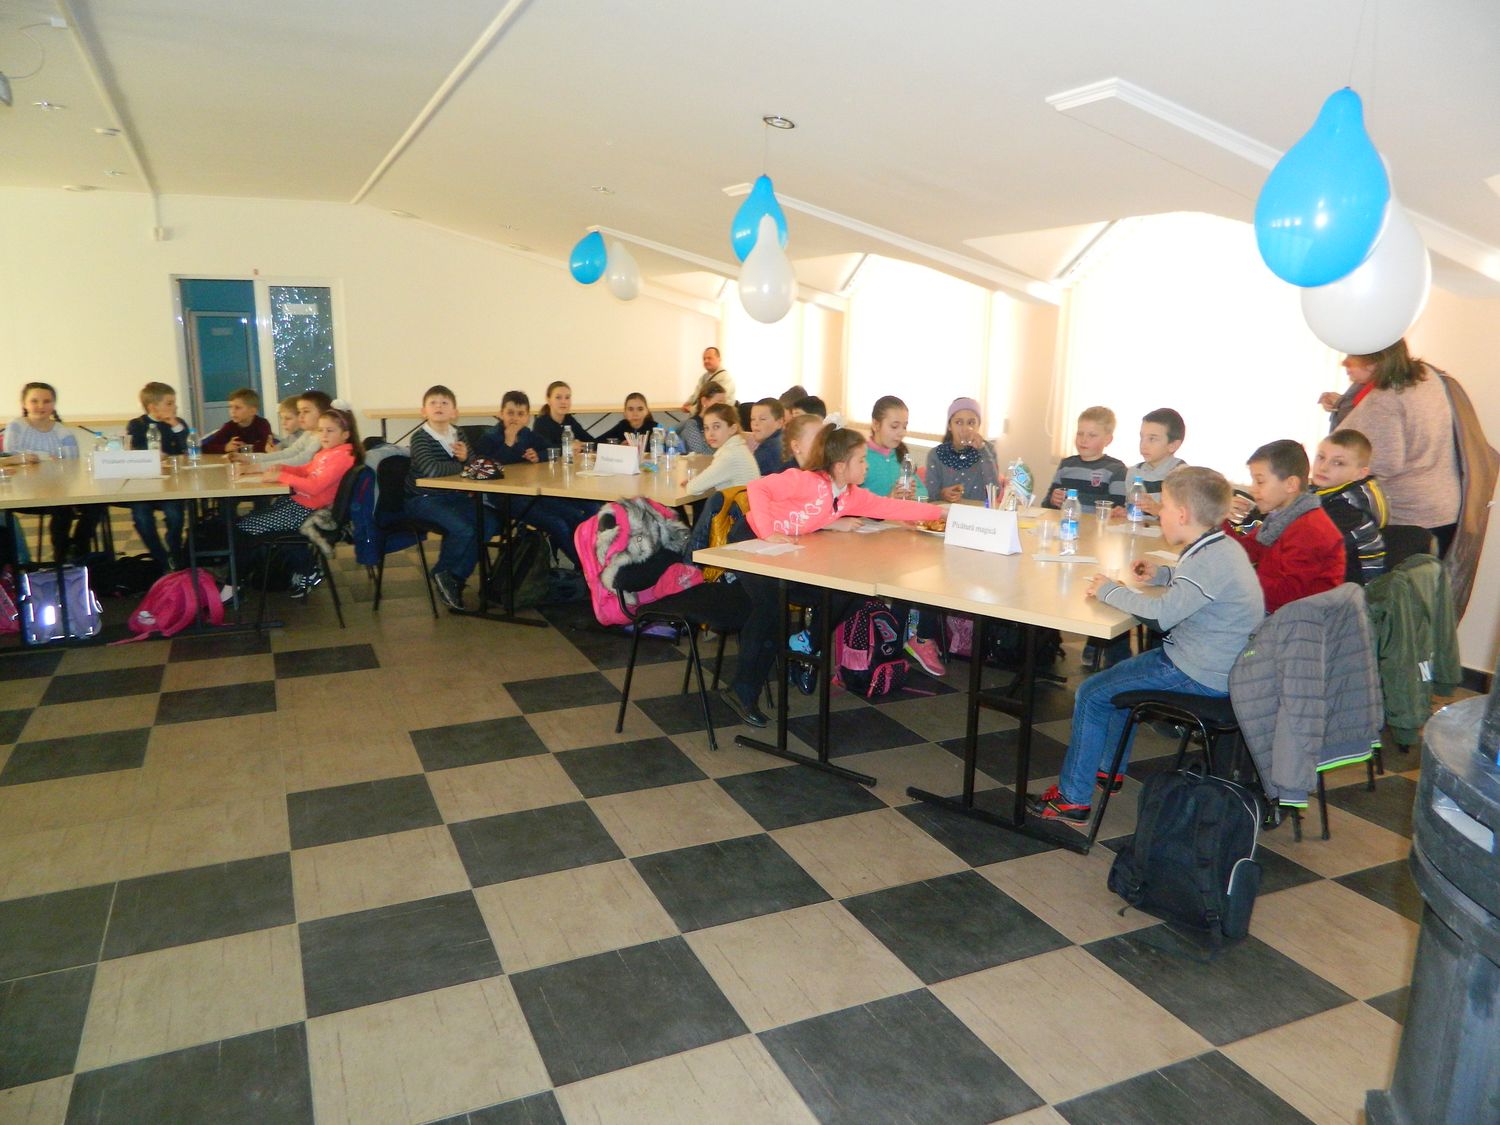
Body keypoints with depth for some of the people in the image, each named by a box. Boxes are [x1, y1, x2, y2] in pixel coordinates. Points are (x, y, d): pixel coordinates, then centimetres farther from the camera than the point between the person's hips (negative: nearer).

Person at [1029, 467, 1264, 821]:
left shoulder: (1210, 562, -25)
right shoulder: (1222, 548, 7)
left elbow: (1163, 613, -34)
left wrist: (1109, 590, -21)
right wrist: (1162, 575, 12)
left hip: (1201, 677, -11)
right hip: (1216, 664, 11)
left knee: (1092, 695, -7)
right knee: (1121, 674, 29)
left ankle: (1073, 797, 1)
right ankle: (1110, 768, 37)